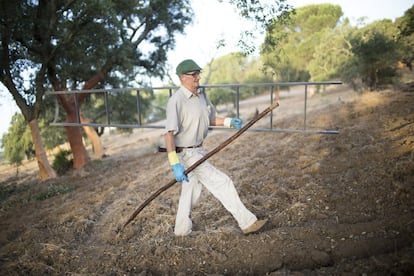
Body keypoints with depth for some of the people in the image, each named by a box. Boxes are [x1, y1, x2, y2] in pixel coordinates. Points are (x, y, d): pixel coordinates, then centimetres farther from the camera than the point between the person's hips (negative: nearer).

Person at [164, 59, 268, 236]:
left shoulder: (201, 95, 6)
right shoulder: (176, 101, -21)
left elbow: (211, 119, 18)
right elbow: (169, 133, -26)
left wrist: (229, 122, -1)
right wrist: (175, 164, -32)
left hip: (198, 150, 9)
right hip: (187, 154, -9)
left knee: (191, 190, 19)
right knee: (222, 183, -6)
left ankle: (181, 229, 37)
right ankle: (247, 223, 6)